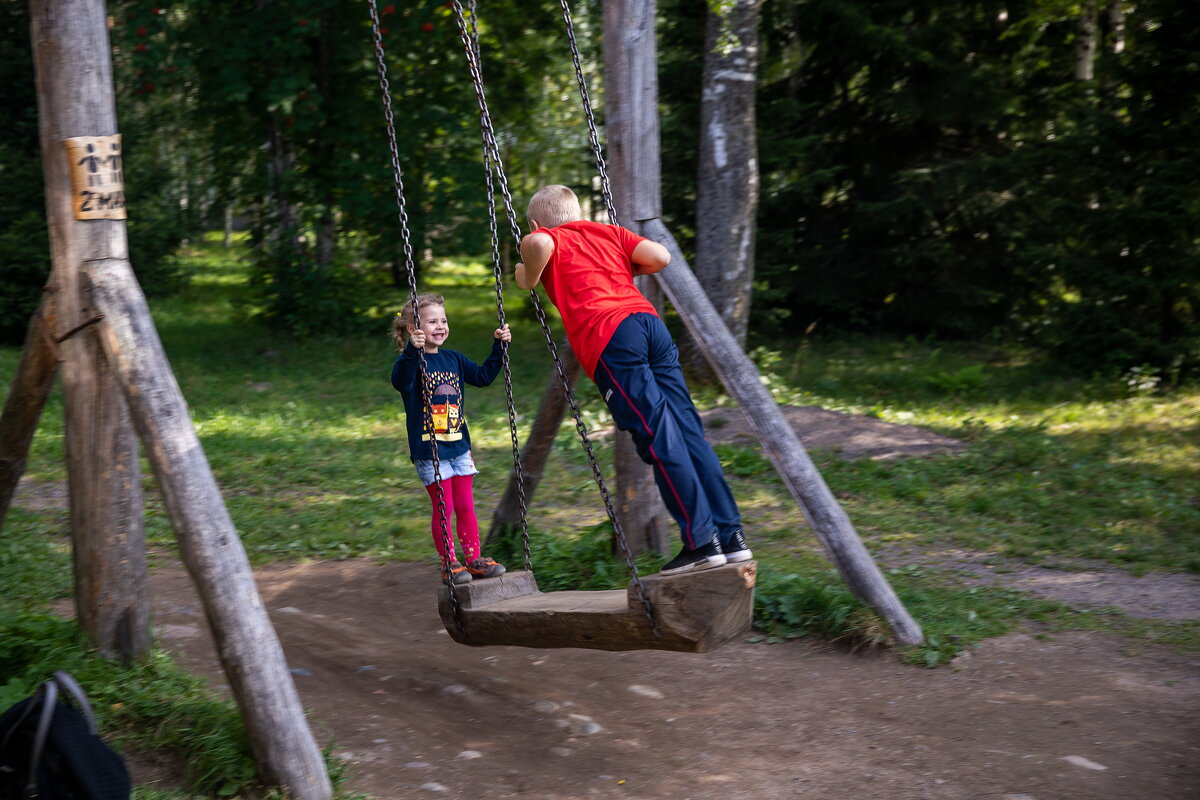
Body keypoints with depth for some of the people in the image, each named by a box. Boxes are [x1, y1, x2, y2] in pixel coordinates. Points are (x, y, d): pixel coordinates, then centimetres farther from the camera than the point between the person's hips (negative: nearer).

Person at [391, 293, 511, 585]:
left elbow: (483, 375, 22)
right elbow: (400, 381, -33)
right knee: (444, 508, -1)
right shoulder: (412, 361, -11)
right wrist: (412, 351, -49)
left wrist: (498, 347, 12)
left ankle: (473, 559, 17)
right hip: (428, 449, -6)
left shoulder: (454, 359, 10)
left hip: (458, 444, 6)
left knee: (466, 506, 9)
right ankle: (449, 564, 10)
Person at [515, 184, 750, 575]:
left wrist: (529, 278, 8)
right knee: (689, 432, 4)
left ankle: (701, 541, -11)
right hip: (649, 320, 5)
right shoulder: (609, 232, 29)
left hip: (608, 339, -5)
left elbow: (538, 244, -11)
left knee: (660, 440, -9)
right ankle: (730, 535, 4)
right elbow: (660, 256, 13)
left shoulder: (550, 239, 16)